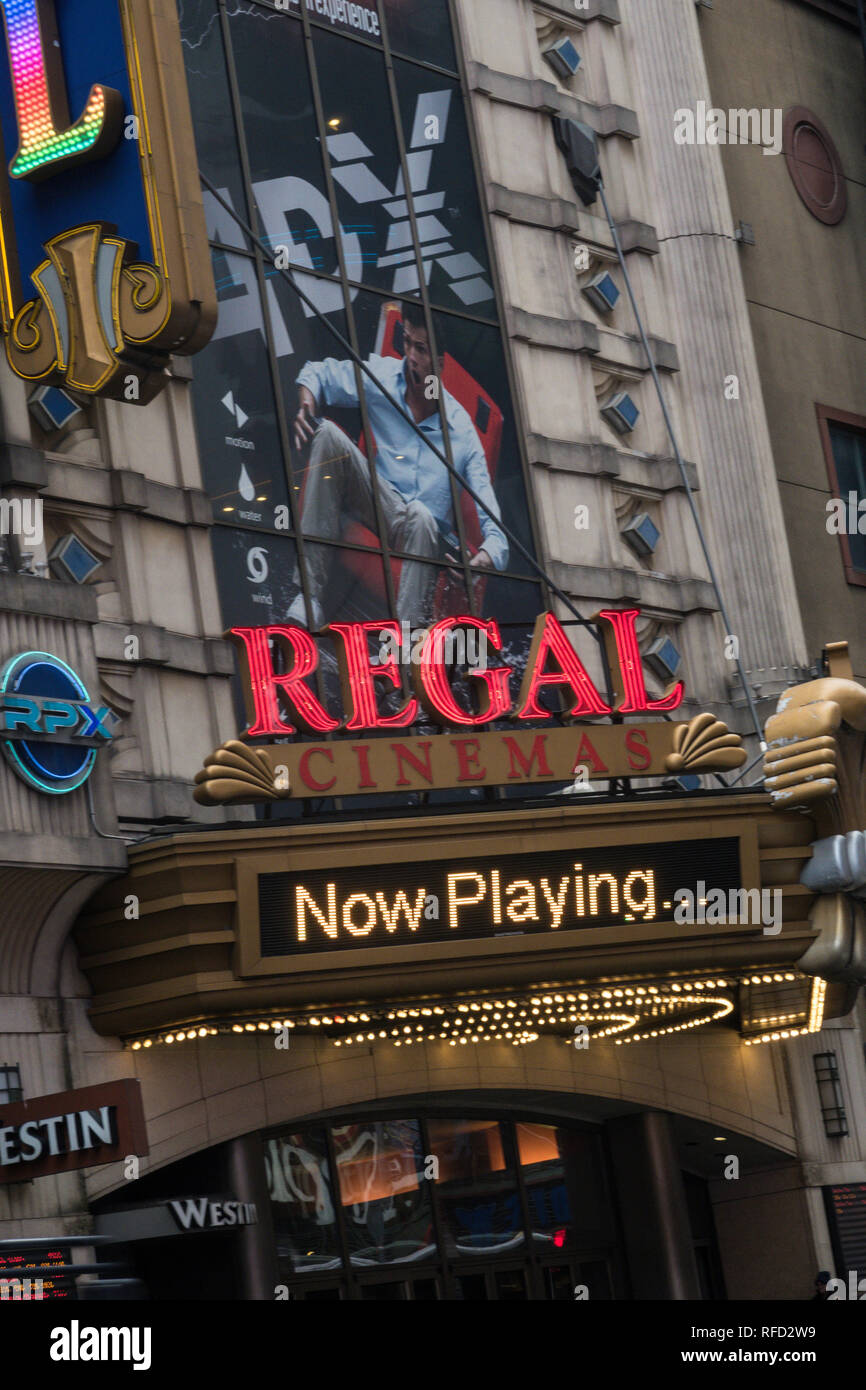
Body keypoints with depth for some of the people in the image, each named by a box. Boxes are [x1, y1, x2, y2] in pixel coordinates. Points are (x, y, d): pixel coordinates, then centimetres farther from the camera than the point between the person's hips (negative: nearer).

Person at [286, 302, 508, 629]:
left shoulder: (462, 430, -10)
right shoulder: (382, 376, -3)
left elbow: (493, 526, -13)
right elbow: (317, 374, 10)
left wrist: (487, 555, -37)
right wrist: (306, 407, -14)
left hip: (430, 538, -3)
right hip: (381, 502, 4)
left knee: (420, 517, -39)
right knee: (328, 434, -20)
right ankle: (310, 596, -28)